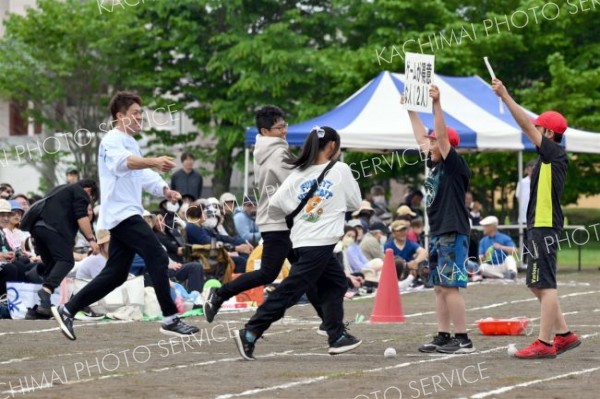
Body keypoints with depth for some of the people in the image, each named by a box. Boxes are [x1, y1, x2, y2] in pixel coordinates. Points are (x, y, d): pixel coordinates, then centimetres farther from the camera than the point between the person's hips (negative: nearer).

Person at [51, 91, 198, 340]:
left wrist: (164, 190, 5)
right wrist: (154, 162, -50)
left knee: (115, 274, 9)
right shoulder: (112, 140, -10)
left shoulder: (130, 143, 23)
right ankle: (170, 319, -14)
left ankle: (67, 310, 13)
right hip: (121, 213, -10)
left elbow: (142, 174, 25)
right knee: (158, 258, -15)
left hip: (128, 214, 10)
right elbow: (124, 161, -32)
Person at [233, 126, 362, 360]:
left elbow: (275, 205, -1)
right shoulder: (340, 170, -5)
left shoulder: (299, 173, 5)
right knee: (289, 291, -7)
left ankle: (337, 338, 22)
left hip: (301, 241, 6)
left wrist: (294, 213, 19)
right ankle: (250, 333, -12)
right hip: (320, 244, -6)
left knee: (335, 284, 20)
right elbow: (355, 203, 4)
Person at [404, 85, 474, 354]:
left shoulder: (456, 166, -9)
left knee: (450, 287, -11)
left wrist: (437, 104, -26)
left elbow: (442, 134, -20)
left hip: (454, 234, -9)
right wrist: (410, 109, 26)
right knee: (440, 288, 10)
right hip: (438, 234, 9)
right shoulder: (435, 165, 13)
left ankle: (463, 340, -9)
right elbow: (421, 137, 23)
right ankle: (443, 337, 14)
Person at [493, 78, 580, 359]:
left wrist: (504, 95, -10)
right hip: (539, 226, 10)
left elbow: (526, 125, -13)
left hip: (545, 228, -10)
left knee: (545, 284, -9)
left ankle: (544, 344, -9)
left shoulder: (555, 154, -11)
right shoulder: (549, 158, 14)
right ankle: (564, 334, 19)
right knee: (538, 284, 14)